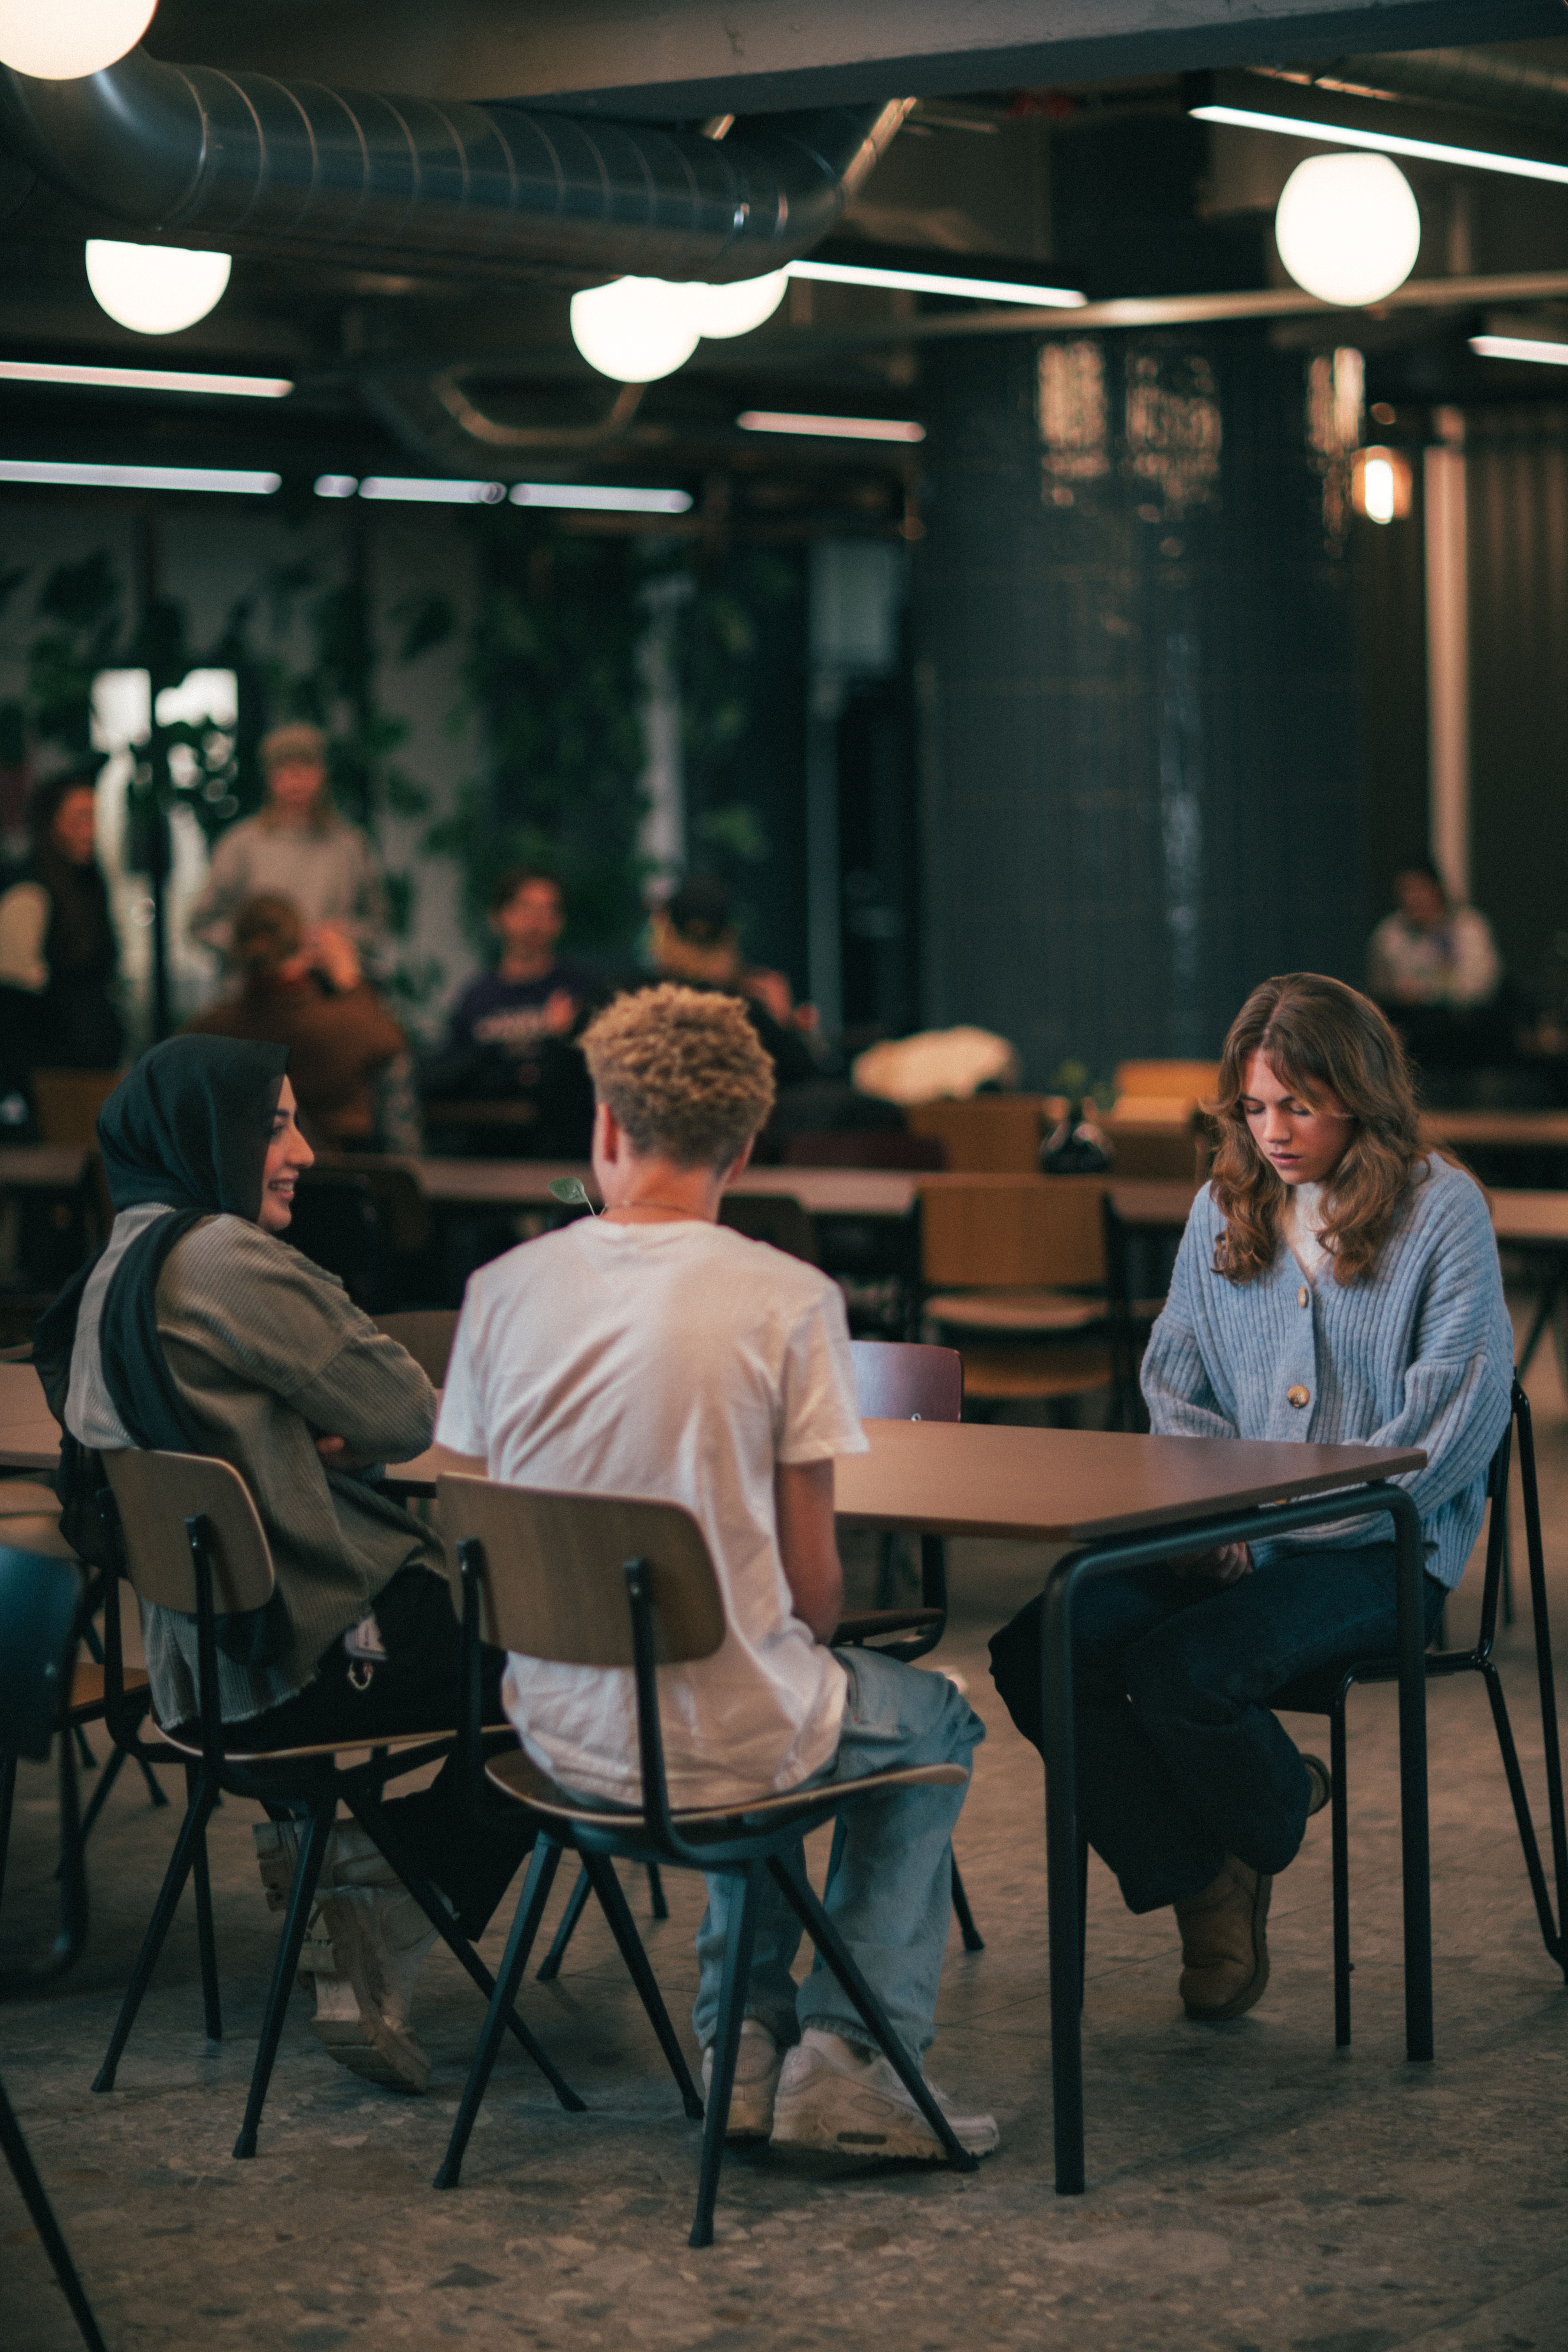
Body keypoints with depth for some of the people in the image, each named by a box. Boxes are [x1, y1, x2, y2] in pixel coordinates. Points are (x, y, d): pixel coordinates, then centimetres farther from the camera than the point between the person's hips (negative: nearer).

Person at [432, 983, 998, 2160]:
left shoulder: (505, 1287, -4)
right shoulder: (788, 1300, -14)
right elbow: (813, 1581, -10)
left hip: (559, 1729, 5)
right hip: (723, 1734, -4)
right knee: (938, 1725, 26)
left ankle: (744, 2035, 27)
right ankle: (846, 2054, 14)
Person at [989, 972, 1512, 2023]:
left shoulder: (1443, 1208, -4)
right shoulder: (1224, 1207, 13)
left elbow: (1461, 1417, -10)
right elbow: (1177, 1381, 18)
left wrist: (1289, 1524, -16)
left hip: (1381, 1548, -6)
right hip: (1230, 1539, 6)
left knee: (1180, 1672, -30)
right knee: (1035, 1647, -17)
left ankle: (1277, 1817, 6)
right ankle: (1201, 1885, -1)